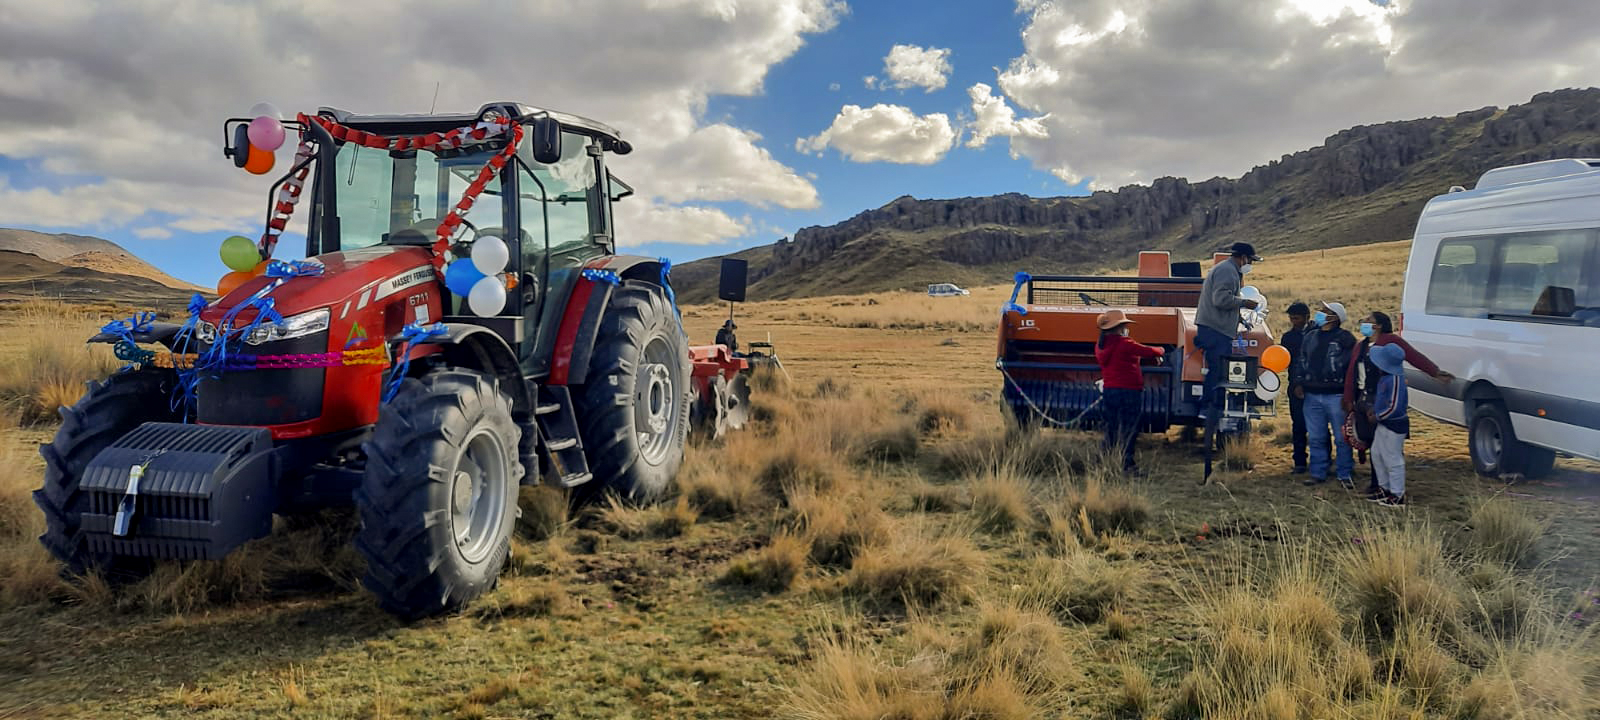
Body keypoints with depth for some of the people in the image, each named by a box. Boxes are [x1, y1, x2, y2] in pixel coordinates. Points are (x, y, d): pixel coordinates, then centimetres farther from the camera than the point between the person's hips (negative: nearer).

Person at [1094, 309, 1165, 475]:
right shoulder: (1125, 344, -14)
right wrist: (1161, 350, 12)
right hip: (1129, 391, -6)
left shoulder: (1100, 346, 6)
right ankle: (1127, 464, -2)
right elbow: (1149, 351, -9)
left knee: (1111, 428, 13)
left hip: (1108, 391, 7)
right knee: (1128, 430, -1)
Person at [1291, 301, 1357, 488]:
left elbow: (1352, 365, -8)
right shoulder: (1310, 337, 15)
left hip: (1336, 396, -6)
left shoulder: (1345, 338, -4)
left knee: (1341, 437, -1)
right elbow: (1301, 362, 22)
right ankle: (1318, 473, 17)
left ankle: (1344, 474, 8)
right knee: (1315, 437, 9)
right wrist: (1299, 383, 9)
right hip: (1312, 395, 6)